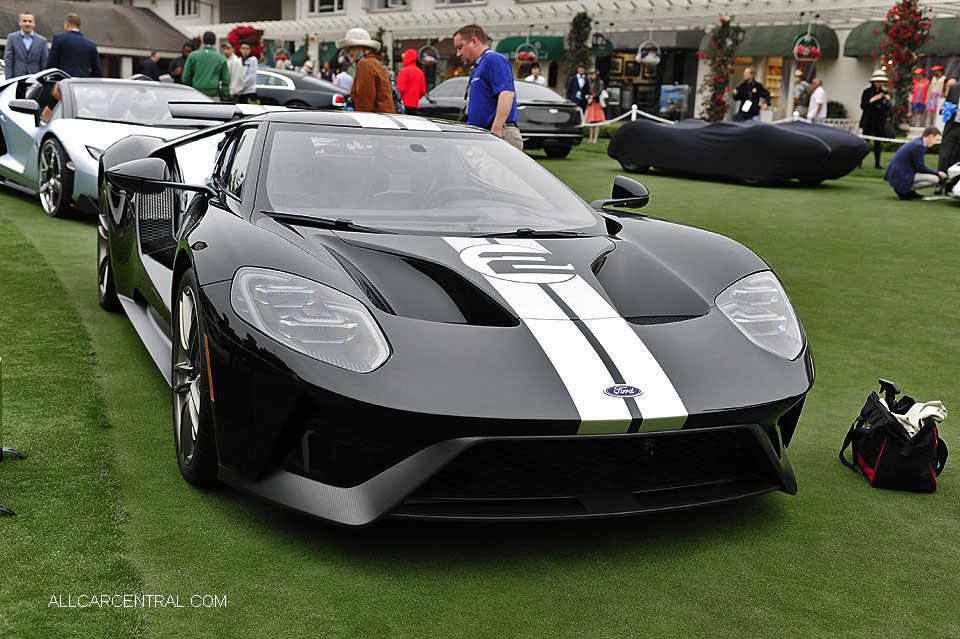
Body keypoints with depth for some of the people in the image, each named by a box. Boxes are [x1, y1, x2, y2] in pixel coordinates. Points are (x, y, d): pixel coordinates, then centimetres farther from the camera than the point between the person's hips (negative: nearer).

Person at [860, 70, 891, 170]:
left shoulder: (884, 92, 10)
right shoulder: (867, 91, -2)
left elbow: (887, 108, 13)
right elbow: (862, 106, -8)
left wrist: (888, 101, -6)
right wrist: (873, 99, -16)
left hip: (880, 121, 4)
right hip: (868, 121, -4)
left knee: (878, 142, 4)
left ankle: (877, 164, 8)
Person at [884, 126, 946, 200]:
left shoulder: (917, 142, 13)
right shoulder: (919, 146, -18)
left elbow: (918, 165, 21)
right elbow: (920, 167, -15)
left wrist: (937, 173, 17)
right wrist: (937, 173, -5)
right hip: (902, 175, -11)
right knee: (935, 179, -16)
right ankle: (904, 191, -9)